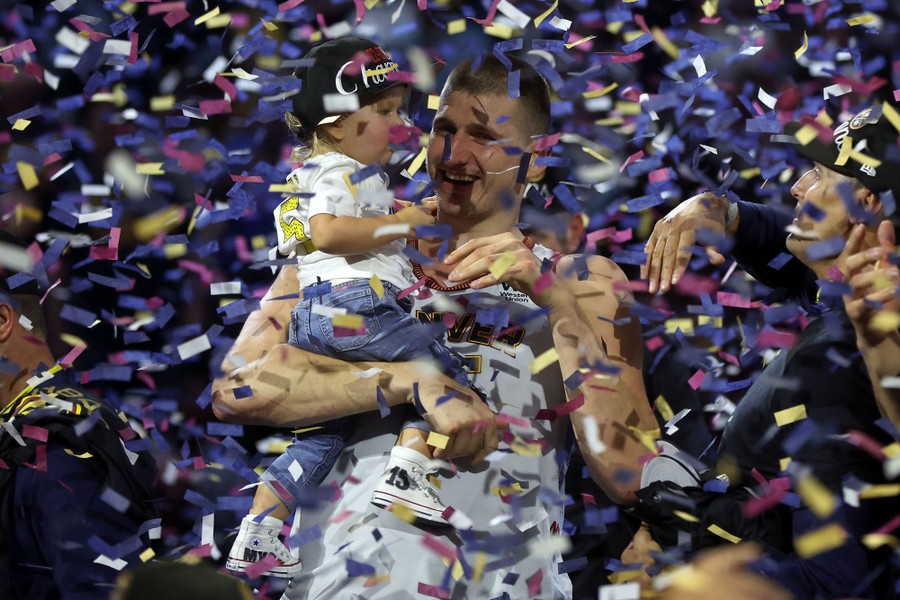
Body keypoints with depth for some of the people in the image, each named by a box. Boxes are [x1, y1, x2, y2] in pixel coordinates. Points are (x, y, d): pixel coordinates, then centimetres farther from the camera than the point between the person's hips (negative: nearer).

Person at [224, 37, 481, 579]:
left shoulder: (306, 173, 25)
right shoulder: (343, 173, -8)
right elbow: (327, 232, -27)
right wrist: (402, 223, -20)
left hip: (309, 315, 10)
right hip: (355, 304, -10)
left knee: (322, 433, 16)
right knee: (447, 375, 5)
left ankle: (258, 535, 9)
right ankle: (408, 472, -11)